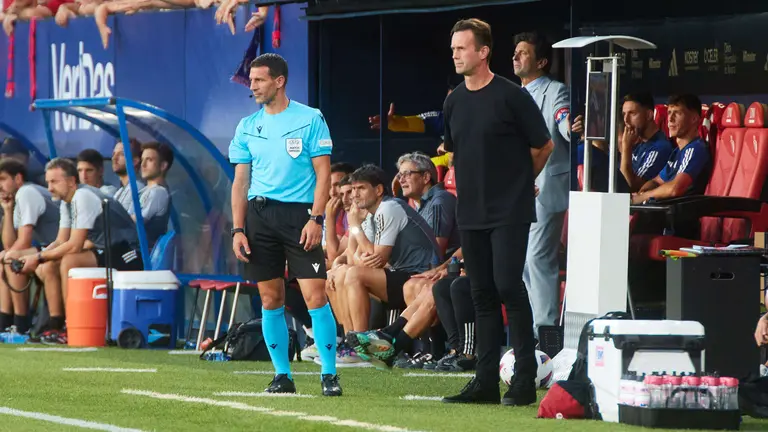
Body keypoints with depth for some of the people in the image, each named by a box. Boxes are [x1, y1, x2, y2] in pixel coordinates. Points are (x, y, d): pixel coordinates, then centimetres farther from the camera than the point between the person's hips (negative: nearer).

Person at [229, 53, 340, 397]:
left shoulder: (310, 119, 0)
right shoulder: (247, 127, 12)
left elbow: (323, 172, -2)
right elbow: (240, 181, 13)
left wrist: (315, 218, -12)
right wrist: (238, 230, 5)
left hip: (299, 213, -4)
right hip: (259, 215, 4)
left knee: (315, 296, -10)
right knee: (270, 299, 3)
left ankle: (329, 374, -5)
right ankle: (282, 375, 11)